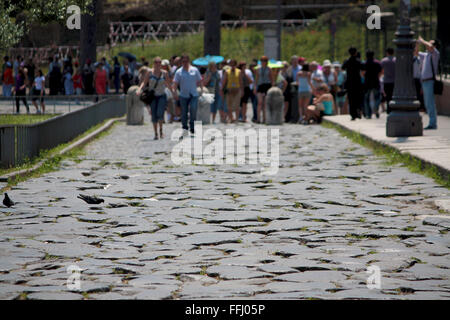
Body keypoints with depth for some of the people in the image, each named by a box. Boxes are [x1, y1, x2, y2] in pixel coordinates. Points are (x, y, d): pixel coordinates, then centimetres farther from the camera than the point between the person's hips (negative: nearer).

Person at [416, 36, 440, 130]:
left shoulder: (435, 54, -4)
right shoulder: (425, 55, 20)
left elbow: (430, 47, -25)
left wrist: (422, 41, -9)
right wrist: (418, 43, 15)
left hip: (430, 81, -9)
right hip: (424, 81, 9)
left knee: (430, 104, -11)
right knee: (427, 104, 8)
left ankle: (433, 124, -11)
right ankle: (432, 123, 12)